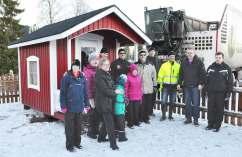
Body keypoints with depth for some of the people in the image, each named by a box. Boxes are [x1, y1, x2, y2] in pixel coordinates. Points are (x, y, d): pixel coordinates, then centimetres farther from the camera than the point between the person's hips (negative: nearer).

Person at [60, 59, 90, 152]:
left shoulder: (82, 78, 5)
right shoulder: (67, 77, -8)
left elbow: (85, 92, 10)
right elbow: (62, 93, -9)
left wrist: (87, 104, 10)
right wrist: (63, 106, -12)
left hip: (79, 107, 4)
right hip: (69, 107, -4)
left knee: (78, 126, 16)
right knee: (69, 127, 7)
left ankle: (77, 142, 31)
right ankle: (69, 145, 20)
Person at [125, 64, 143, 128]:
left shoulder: (139, 77, 6)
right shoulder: (128, 77, -12)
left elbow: (140, 87, 12)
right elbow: (126, 88, -11)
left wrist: (141, 96, 13)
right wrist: (126, 97, -11)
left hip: (137, 98, 5)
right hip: (130, 98, -5)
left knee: (136, 110, 15)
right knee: (130, 111, 6)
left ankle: (136, 122, 31)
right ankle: (130, 123, 19)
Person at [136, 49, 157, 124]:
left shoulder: (151, 66, 4)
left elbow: (154, 76, 12)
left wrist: (154, 85, 13)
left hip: (149, 89, 2)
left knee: (148, 105, 9)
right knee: (140, 105, 1)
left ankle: (146, 118, 25)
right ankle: (140, 118, 18)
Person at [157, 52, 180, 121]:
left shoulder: (178, 65, 6)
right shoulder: (164, 65, 2)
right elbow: (160, 75, 2)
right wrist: (160, 83, -3)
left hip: (174, 86, 2)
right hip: (166, 85, -2)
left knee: (172, 102, 10)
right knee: (164, 101, -5)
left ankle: (170, 115, 22)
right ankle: (163, 115, 8)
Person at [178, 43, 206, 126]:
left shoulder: (199, 62, -4)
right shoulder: (184, 61, 7)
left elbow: (203, 74, -5)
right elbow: (181, 74, 11)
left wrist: (201, 84, -11)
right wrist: (179, 83, 7)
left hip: (195, 86, -4)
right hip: (186, 86, 4)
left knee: (195, 103, 0)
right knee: (187, 103, 10)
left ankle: (195, 119, 10)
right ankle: (188, 118, 21)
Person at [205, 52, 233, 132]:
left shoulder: (227, 68, 1)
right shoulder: (210, 67, 8)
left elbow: (230, 82, 2)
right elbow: (206, 80, 11)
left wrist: (228, 93, -4)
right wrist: (206, 90, 6)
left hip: (221, 92, -2)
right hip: (211, 92, 2)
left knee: (219, 109, 4)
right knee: (210, 109, 5)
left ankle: (217, 126, 14)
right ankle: (210, 124, 18)